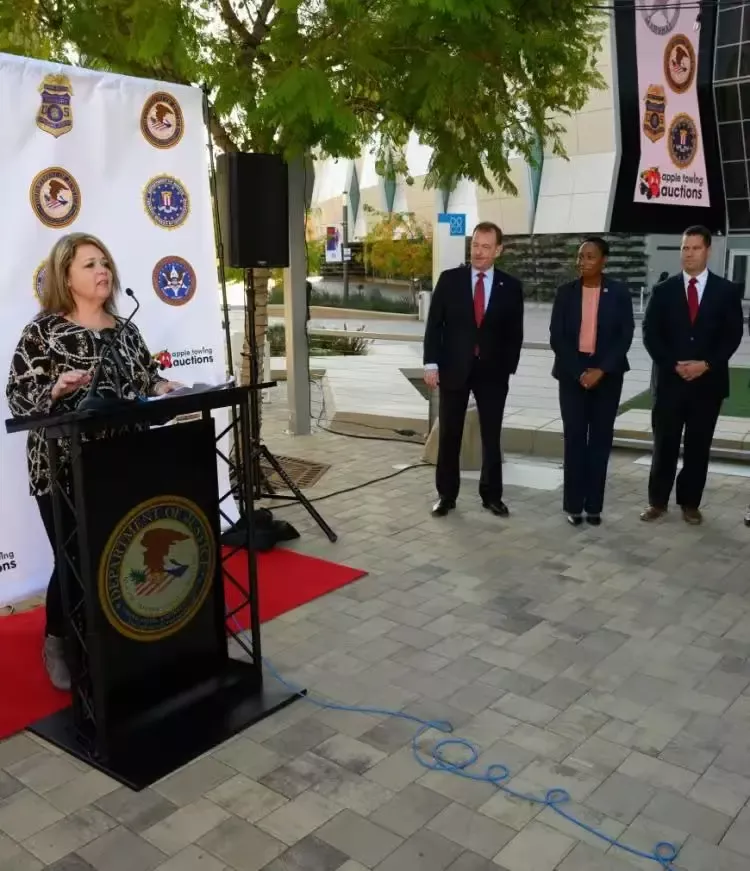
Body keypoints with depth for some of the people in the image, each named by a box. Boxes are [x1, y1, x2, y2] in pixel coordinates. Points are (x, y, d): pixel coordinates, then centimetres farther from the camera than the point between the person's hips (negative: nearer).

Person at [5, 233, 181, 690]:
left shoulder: (125, 329, 9)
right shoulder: (43, 331, -6)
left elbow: (146, 379, 17)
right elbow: (18, 399, -9)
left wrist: (162, 387, -5)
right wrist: (57, 389, -27)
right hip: (63, 470, -4)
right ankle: (58, 642, 27)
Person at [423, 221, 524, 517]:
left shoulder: (511, 286, 1)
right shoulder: (449, 279, -1)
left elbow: (515, 333, 5)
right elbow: (434, 324, -1)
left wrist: (508, 368, -1)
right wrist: (431, 363, -9)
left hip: (492, 372, 1)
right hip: (453, 369, 0)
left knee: (492, 437, 8)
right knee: (449, 436, 6)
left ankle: (491, 495, 21)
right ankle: (446, 495, 18)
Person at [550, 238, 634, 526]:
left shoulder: (619, 292, 1)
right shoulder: (565, 292, 2)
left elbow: (625, 336, -3)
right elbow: (556, 337, -2)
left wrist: (601, 370, -13)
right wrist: (579, 372, -12)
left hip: (607, 375, 0)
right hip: (572, 374, 0)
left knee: (601, 439, 4)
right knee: (574, 439, 0)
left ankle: (594, 505, 11)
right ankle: (573, 504, 6)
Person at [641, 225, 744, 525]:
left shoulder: (726, 291, 3)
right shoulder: (664, 290, 4)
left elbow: (732, 335, 0)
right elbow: (650, 334, 0)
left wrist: (707, 364, -13)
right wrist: (673, 365, -12)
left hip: (708, 381, 0)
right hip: (669, 379, 0)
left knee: (698, 446, 7)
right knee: (664, 444, 4)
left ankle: (690, 503, 18)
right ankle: (657, 501, 15)